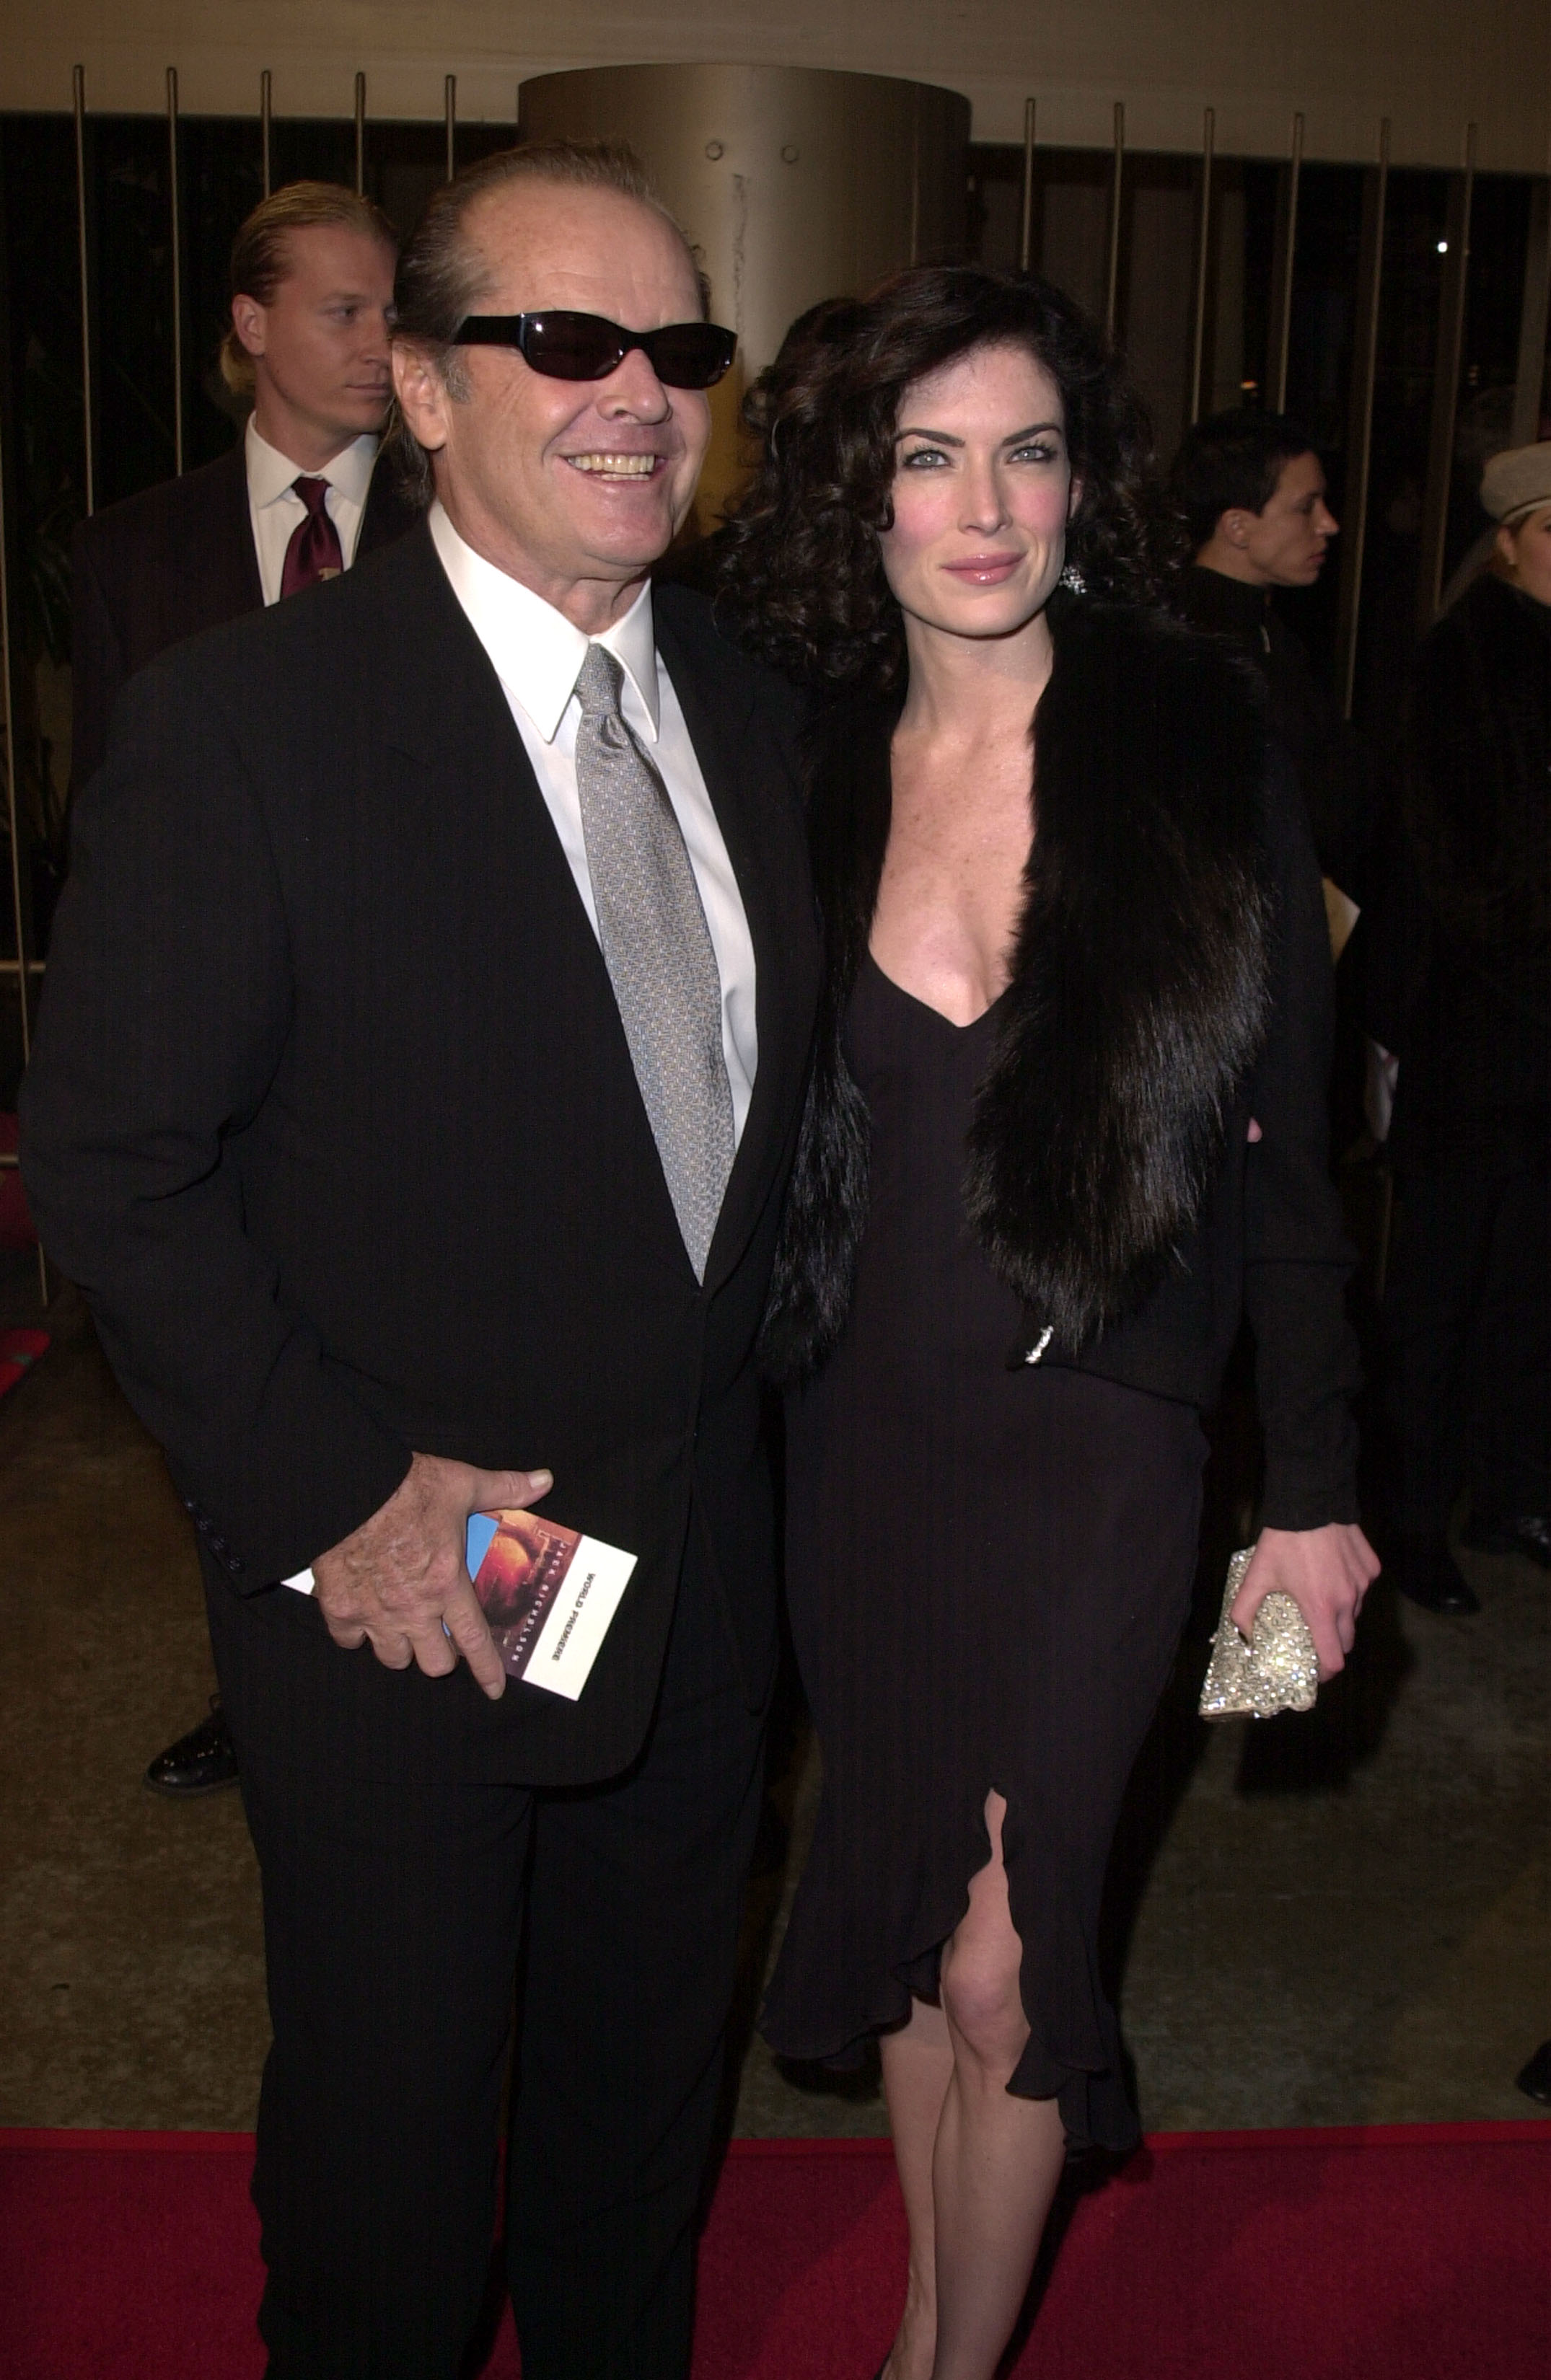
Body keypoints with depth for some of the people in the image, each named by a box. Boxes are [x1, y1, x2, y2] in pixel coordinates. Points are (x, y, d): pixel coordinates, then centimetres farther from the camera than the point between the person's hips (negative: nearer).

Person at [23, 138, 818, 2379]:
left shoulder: (751, 707, 3)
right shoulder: (244, 718, -16)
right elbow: (114, 1165, -14)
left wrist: (760, 1386, 2)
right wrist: (328, 1494, -18)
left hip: (701, 1577, 5)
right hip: (393, 1581, -5)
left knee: (646, 2097, 25)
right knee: (388, 2126, 18)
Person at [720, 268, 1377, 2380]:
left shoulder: (1197, 749, -7)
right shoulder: (817, 770, 1)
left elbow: (1281, 1146, -5)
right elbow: (781, 1138, 6)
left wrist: (1314, 1486, -4)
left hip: (1092, 1441, -3)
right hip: (862, 1433, 3)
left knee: (1005, 1961, 4)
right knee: (903, 1904, 17)